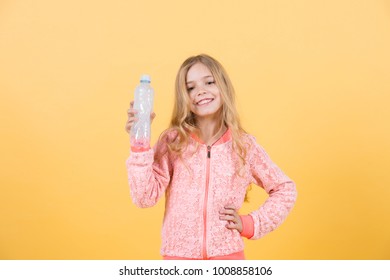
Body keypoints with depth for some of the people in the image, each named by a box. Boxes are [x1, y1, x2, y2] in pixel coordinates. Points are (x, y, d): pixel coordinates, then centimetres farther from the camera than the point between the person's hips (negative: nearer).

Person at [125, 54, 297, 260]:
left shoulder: (244, 144, -2)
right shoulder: (173, 141, -5)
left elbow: (285, 189, 9)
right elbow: (145, 197, -12)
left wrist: (250, 224, -2)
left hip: (228, 255, 1)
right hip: (179, 256, 0)